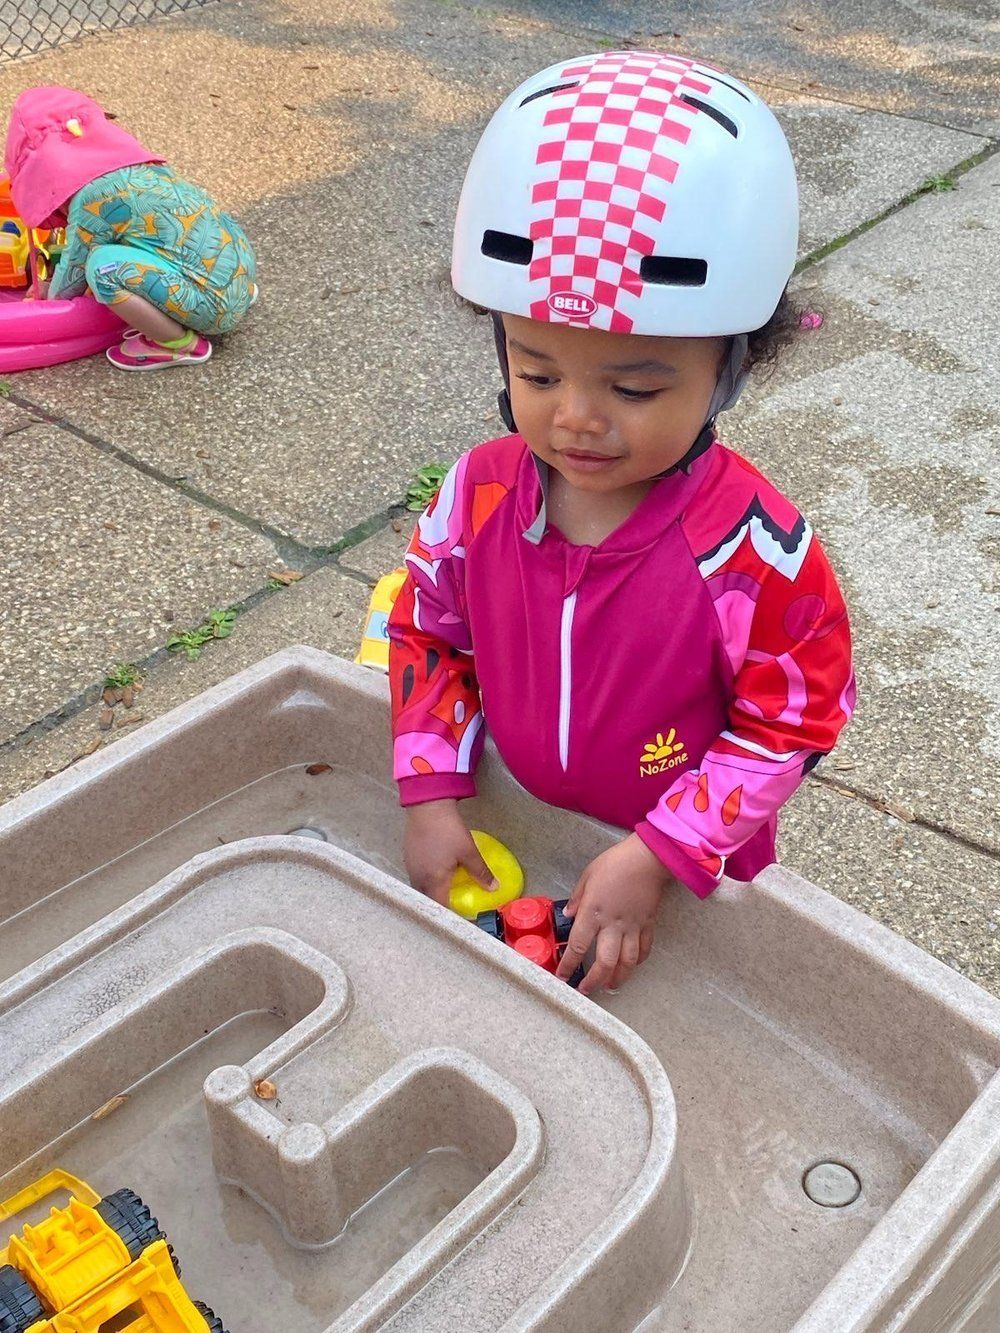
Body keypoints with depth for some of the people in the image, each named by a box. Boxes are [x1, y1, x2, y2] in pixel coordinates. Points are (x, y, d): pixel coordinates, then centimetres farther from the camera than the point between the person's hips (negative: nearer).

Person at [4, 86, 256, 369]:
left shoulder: (92, 197, -11)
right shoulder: (139, 166, 15)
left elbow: (74, 270, 3)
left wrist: (50, 296, 23)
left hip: (215, 305, -9)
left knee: (105, 265, -19)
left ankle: (180, 344, -5)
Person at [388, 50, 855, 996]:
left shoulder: (754, 552, -29)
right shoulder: (477, 494, -17)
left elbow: (792, 724, -19)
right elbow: (426, 635, -1)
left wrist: (658, 856, -24)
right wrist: (431, 795, -10)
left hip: (690, 883, -3)